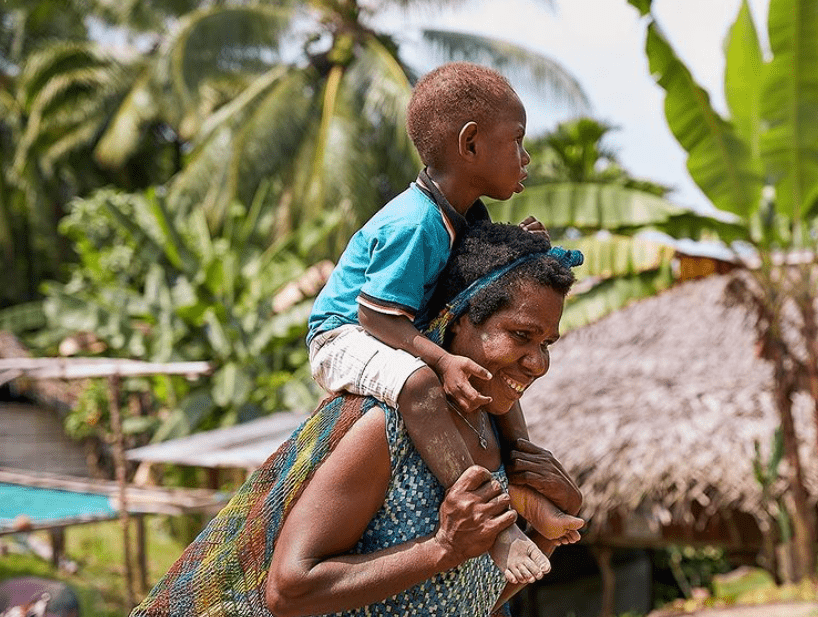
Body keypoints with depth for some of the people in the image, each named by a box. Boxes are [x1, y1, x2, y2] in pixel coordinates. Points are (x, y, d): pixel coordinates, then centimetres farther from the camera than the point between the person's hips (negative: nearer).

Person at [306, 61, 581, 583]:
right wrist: (442, 360, -39)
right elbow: (377, 314, -30)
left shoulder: (464, 215, 2)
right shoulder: (413, 225, -28)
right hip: (343, 336, -11)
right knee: (420, 383, -39)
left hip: (396, 338, 11)